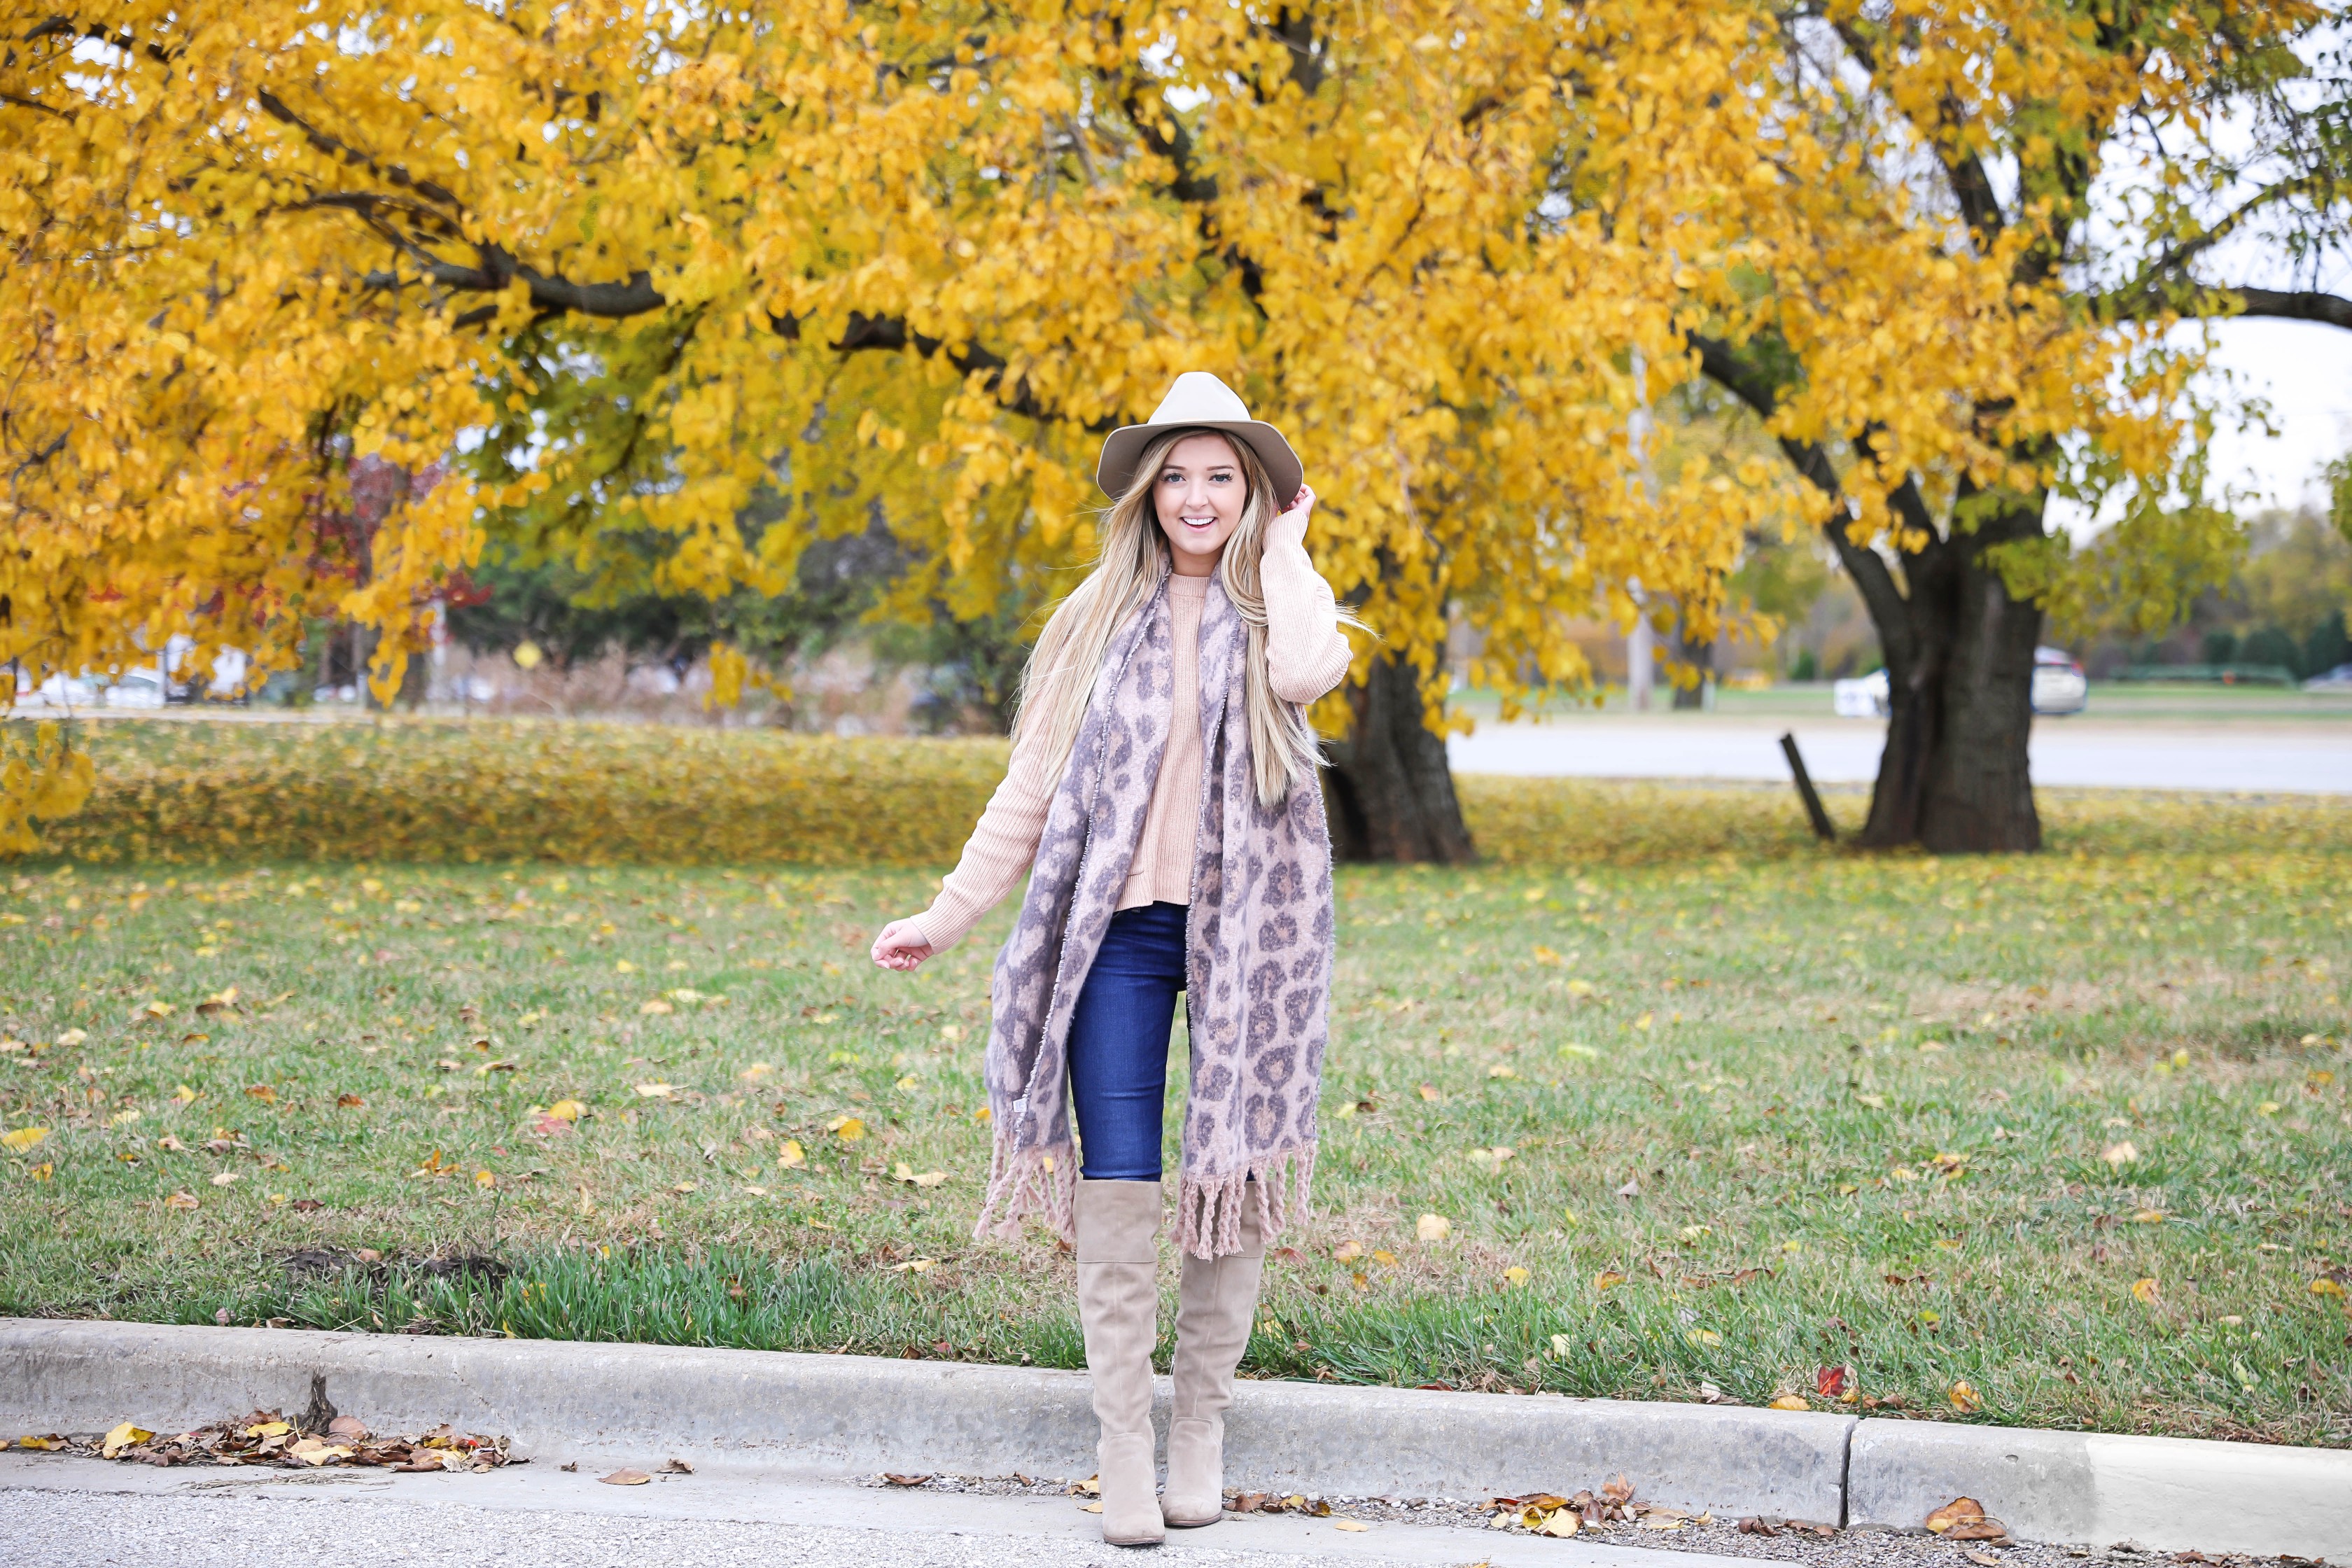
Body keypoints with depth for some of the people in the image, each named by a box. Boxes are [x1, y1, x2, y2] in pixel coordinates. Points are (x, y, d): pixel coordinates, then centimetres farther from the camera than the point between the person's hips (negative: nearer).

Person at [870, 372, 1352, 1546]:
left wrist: (1281, 549, -4)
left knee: (1233, 1172, 3)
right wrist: (950, 913, 7)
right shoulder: (1101, 616, 11)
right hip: (1120, 922, 1)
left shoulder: (1281, 598, 6)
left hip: (1245, 923, -1)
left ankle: (1202, 1426, 16)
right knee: (1117, 1176, -6)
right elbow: (1031, 785, 12)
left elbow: (1310, 672, -20)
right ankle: (1122, 1441, 0)